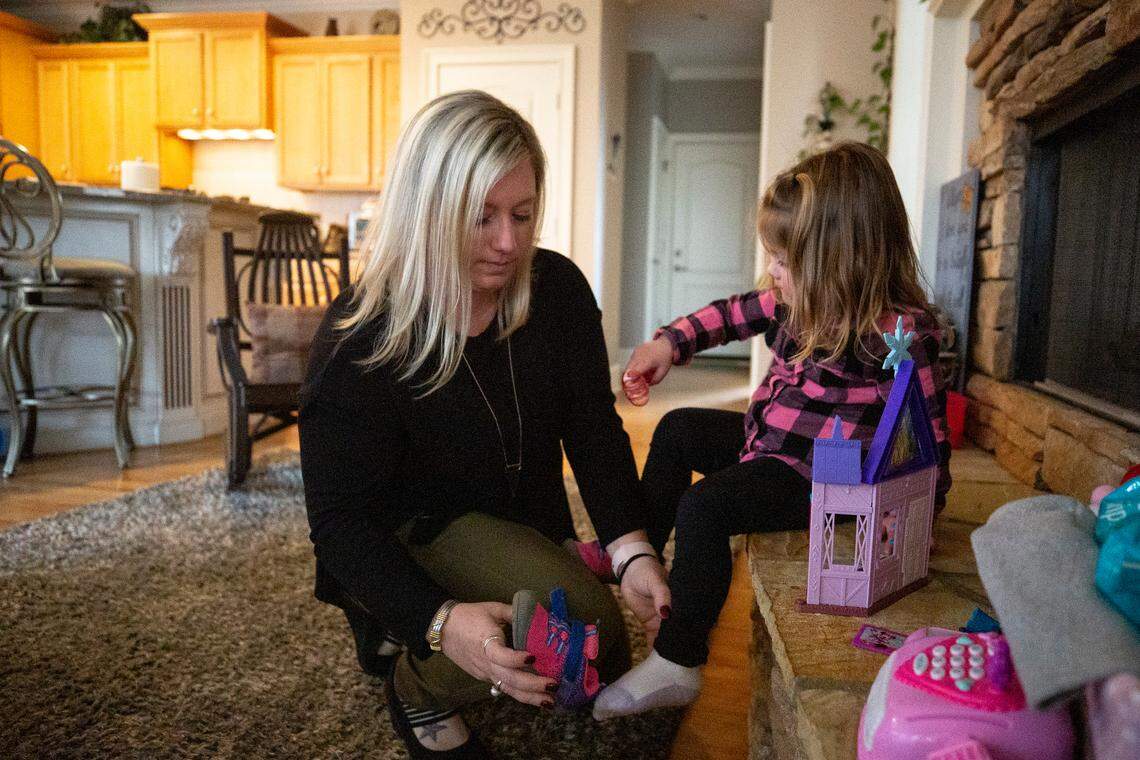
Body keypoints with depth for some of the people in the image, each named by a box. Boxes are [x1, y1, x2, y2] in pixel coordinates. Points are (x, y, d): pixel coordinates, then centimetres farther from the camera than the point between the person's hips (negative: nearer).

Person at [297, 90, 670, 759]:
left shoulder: (557, 289, -13)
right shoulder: (359, 339, -26)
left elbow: (593, 428, -13)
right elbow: (340, 520, -26)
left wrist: (632, 547, -29)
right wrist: (441, 621, -42)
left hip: (525, 527, 6)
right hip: (405, 545, -6)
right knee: (577, 613, -30)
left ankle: (398, 634, 30)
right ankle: (418, 683, -1)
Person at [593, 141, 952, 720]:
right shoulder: (803, 300, 0)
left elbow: (925, 436, -18)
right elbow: (736, 312, 14)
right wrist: (671, 342, 8)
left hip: (817, 480, -9)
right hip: (769, 442, 10)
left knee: (704, 504, -24)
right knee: (677, 431, 16)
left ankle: (675, 665, -10)